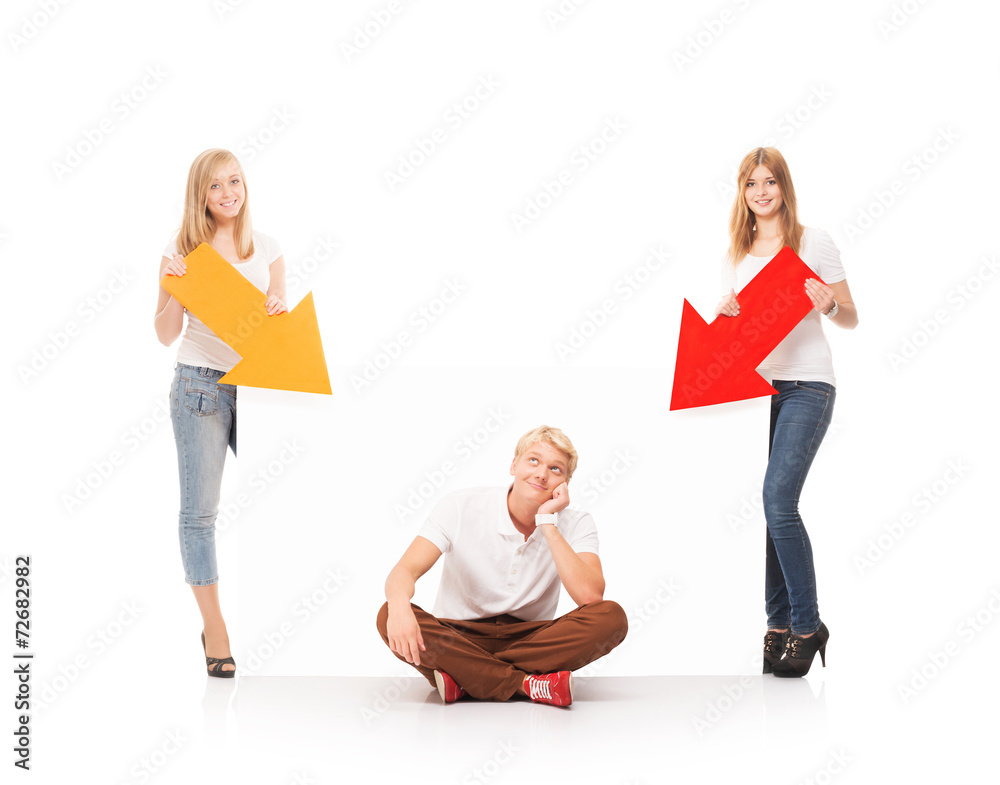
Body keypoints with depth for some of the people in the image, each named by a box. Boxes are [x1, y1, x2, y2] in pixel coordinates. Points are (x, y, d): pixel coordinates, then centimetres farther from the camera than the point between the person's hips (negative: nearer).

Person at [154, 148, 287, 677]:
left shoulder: (267, 251, 8)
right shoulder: (181, 252, 1)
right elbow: (166, 335, 1)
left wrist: (281, 311, -9)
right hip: (201, 382, -2)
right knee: (200, 509, -2)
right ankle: (214, 629, 7)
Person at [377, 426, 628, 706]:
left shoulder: (575, 525, -5)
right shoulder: (460, 507, -8)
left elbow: (590, 596, -22)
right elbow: (406, 570, -19)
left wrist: (548, 523, -20)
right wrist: (399, 606, -44)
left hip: (531, 643, 1)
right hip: (458, 639, -1)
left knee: (611, 617, -26)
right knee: (390, 616, -31)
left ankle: (462, 679, -26)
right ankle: (528, 684, -30)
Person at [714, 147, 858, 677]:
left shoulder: (814, 243, 4)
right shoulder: (735, 254, 16)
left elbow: (851, 319, 6)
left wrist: (829, 305, -16)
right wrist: (724, 315, -3)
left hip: (806, 385, -5)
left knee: (778, 500, -17)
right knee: (767, 507, 1)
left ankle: (807, 625, -8)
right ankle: (778, 627, 8)